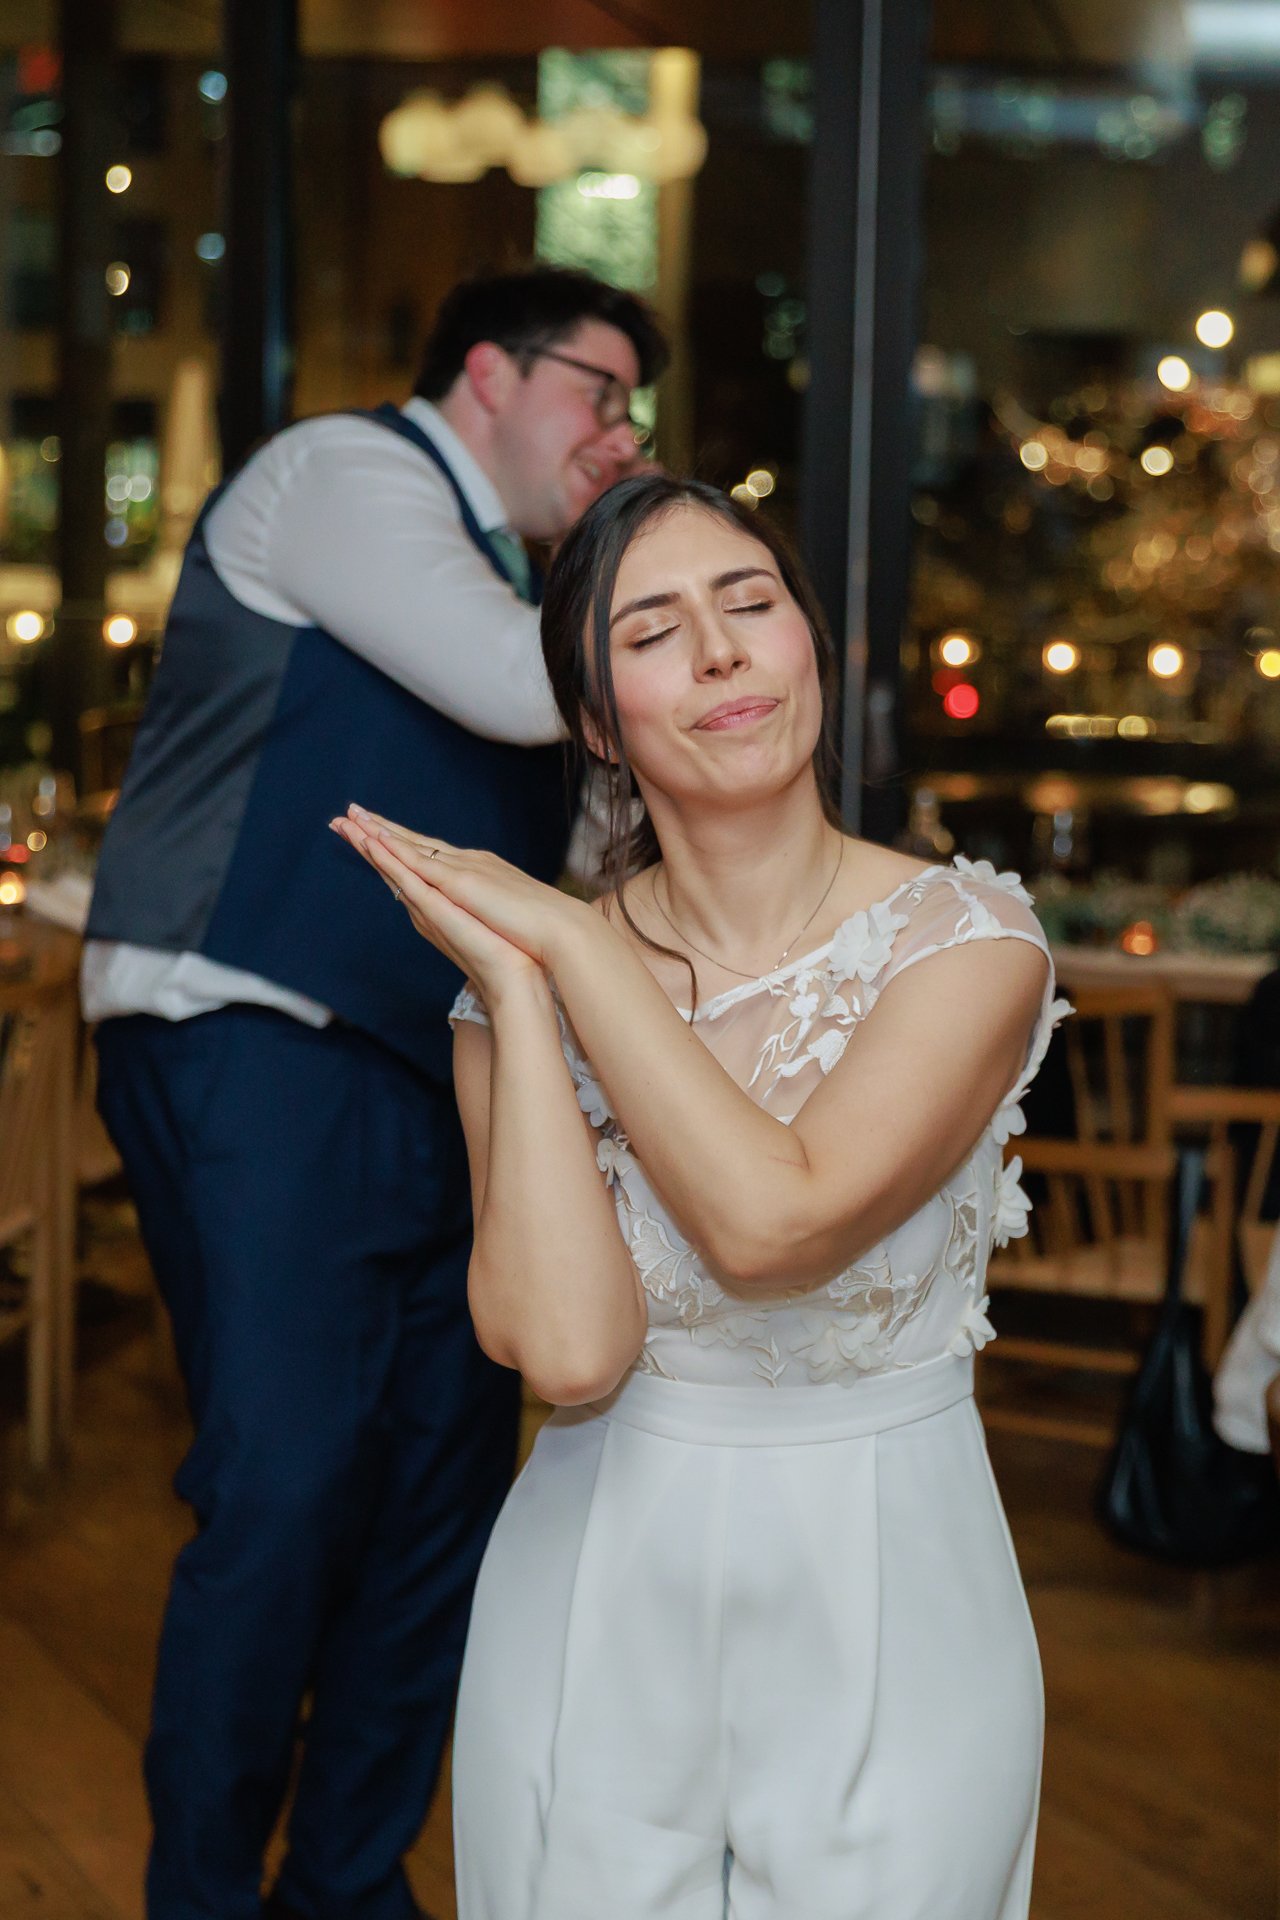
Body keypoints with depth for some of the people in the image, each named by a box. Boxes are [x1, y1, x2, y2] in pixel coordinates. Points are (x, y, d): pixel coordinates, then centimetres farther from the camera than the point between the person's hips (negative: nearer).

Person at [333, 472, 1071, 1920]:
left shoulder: (967, 937, -9)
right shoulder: (517, 982, -4)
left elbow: (773, 1226, -25)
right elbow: (566, 1349, -18)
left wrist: (574, 941, -17)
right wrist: (518, 987, -17)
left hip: (887, 1610, -1)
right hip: (600, 1598, 1)